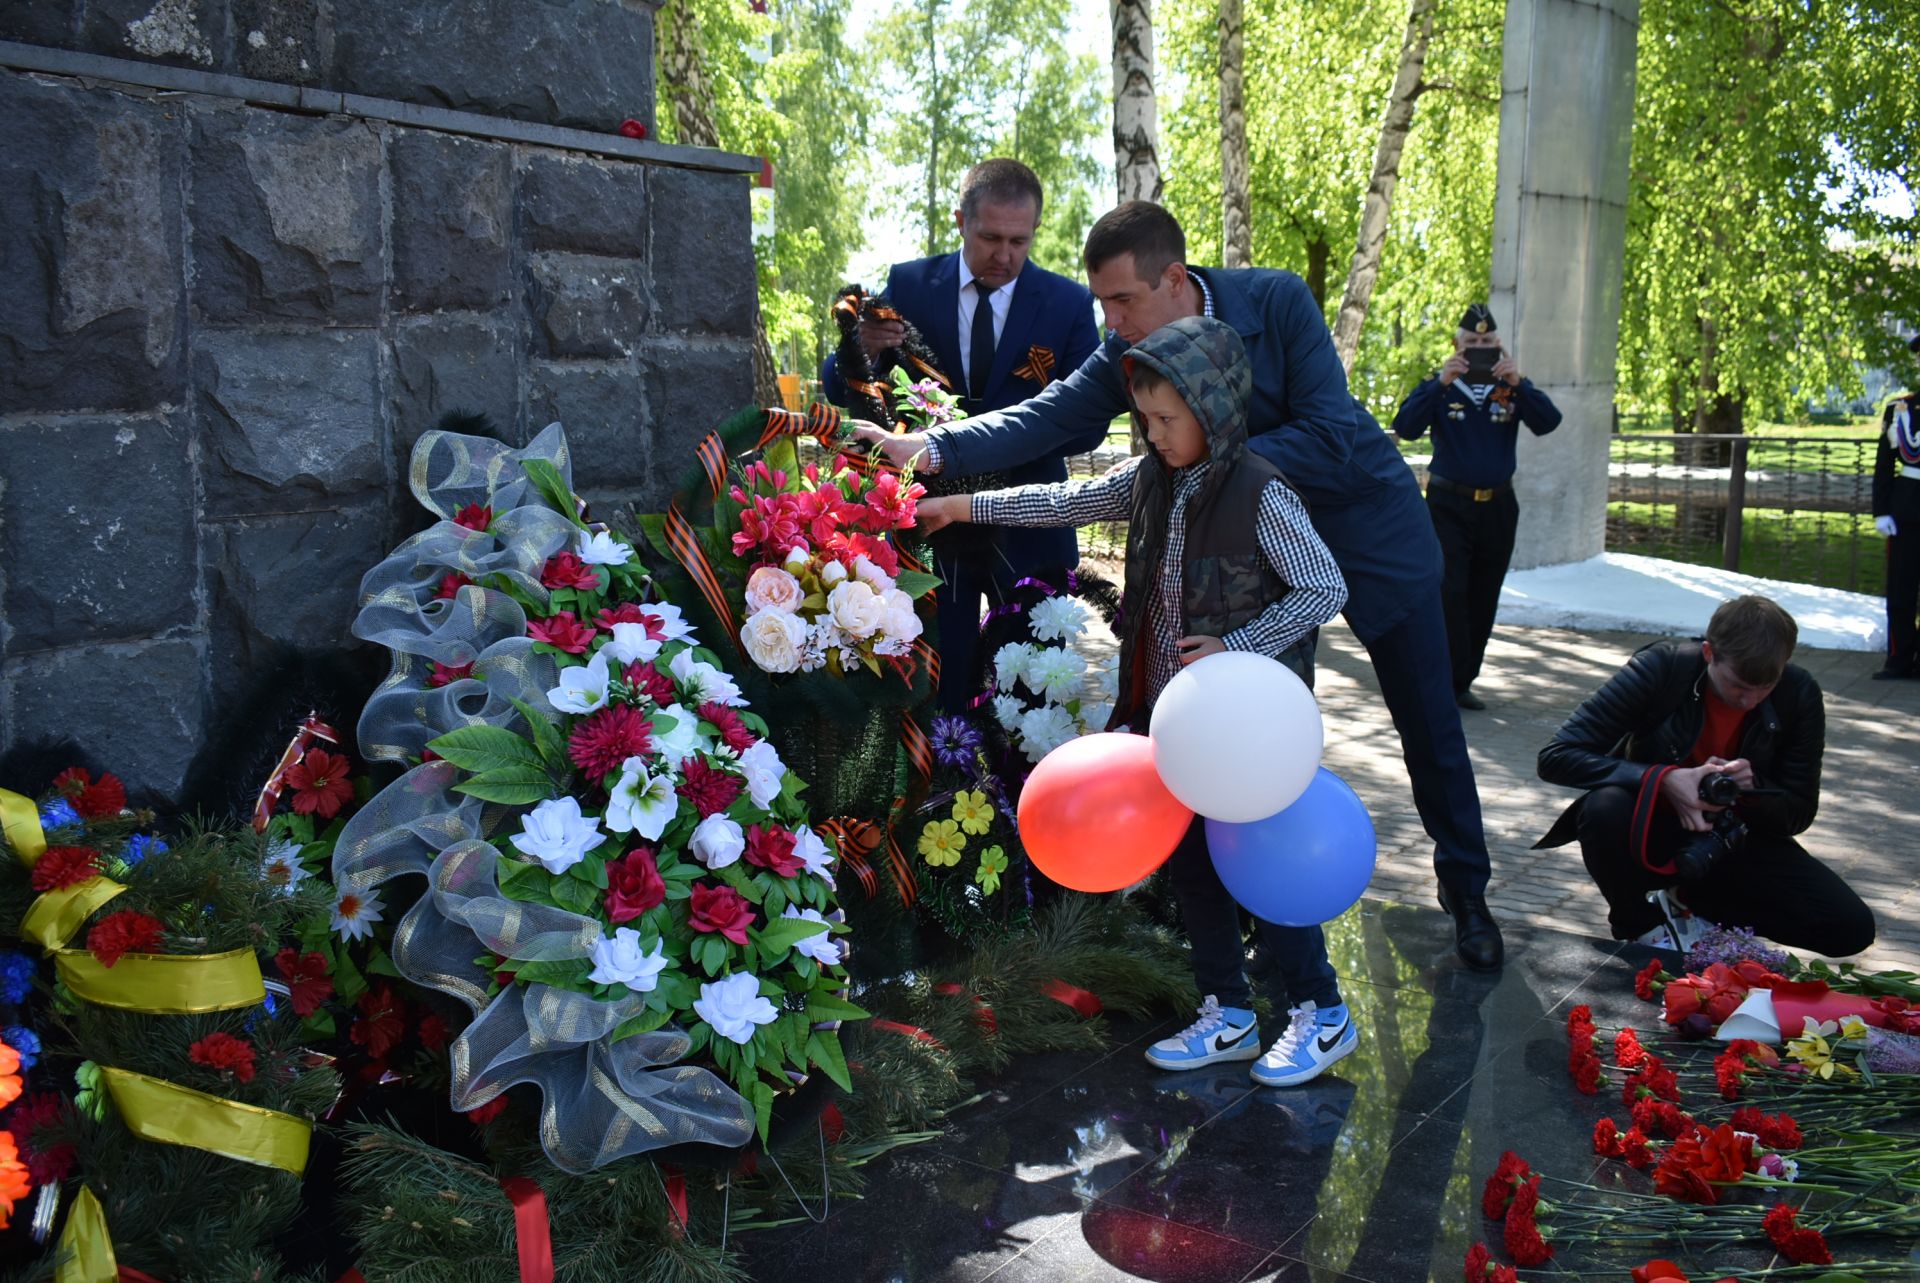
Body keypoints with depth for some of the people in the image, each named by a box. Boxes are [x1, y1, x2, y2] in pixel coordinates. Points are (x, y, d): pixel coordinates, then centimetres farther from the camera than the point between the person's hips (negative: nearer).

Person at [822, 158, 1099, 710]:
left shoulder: (1069, 303, -2)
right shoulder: (908, 286, -1)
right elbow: (837, 391, 0)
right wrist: (863, 349, -24)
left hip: (1027, 533, 0)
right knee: (940, 693, 1)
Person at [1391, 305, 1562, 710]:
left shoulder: (1511, 388, 5)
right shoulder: (1440, 387, 0)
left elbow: (1547, 424, -11)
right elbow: (1405, 427, -16)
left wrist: (1517, 382, -23)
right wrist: (1441, 384, -26)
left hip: (1497, 507, 3)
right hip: (1448, 505, -3)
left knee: (1483, 601, 7)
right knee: (1450, 594, -12)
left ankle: (1462, 682, 17)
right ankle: (1450, 681, -6)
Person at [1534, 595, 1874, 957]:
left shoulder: (1798, 694, -11)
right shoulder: (1661, 668, -20)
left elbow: (1799, 812, -2)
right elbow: (1556, 757, -25)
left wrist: (1753, 788, -26)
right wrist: (1663, 779, -36)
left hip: (1733, 843, 3)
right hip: (1655, 831, -3)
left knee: (1851, 929, -17)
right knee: (1604, 808, -37)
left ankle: (1691, 901, 3)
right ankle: (1641, 922, -8)